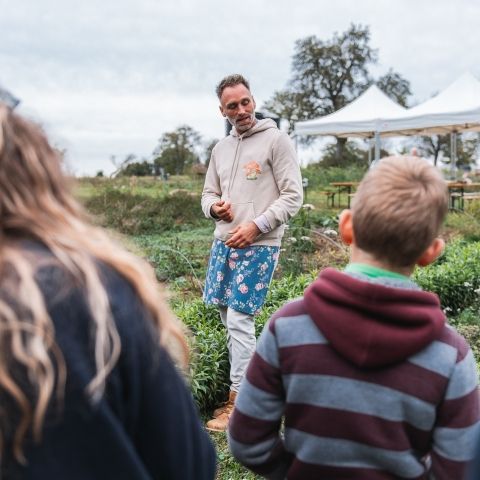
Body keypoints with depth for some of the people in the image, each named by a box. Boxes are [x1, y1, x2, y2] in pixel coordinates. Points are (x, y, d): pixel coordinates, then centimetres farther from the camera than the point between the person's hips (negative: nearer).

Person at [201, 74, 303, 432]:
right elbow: (209, 193, 22)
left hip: (259, 245, -7)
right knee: (229, 319, 11)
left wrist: (256, 225, -17)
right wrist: (214, 207, -3)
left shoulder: (277, 140, -5)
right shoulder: (221, 148, 14)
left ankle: (238, 402, 3)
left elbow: (293, 196, -9)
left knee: (239, 320, -8)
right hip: (224, 241, 7)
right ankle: (246, 387, 26)